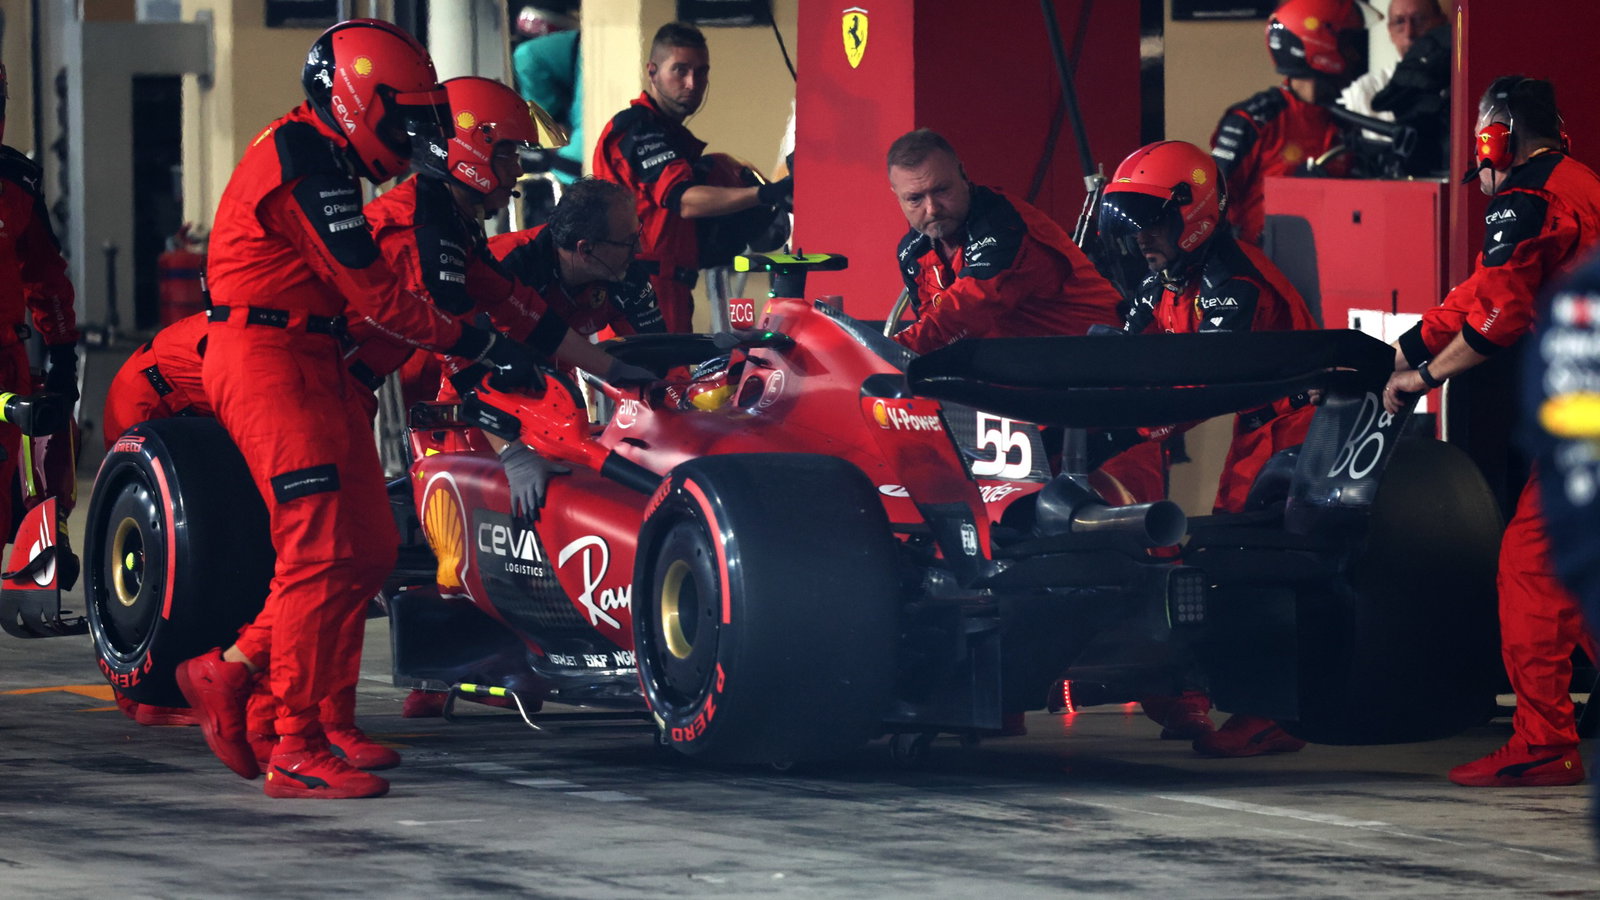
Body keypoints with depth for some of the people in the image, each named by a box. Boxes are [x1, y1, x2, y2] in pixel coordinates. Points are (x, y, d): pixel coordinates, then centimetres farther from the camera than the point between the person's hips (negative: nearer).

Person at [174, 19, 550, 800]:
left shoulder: (322, 157, 17)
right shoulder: (307, 164, -15)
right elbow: (373, 295, -16)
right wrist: (477, 344, -11)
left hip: (311, 361, 10)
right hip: (265, 360, -10)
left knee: (369, 550, 7)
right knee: (322, 552, -12)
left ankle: (227, 673, 15)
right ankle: (296, 749, -10)